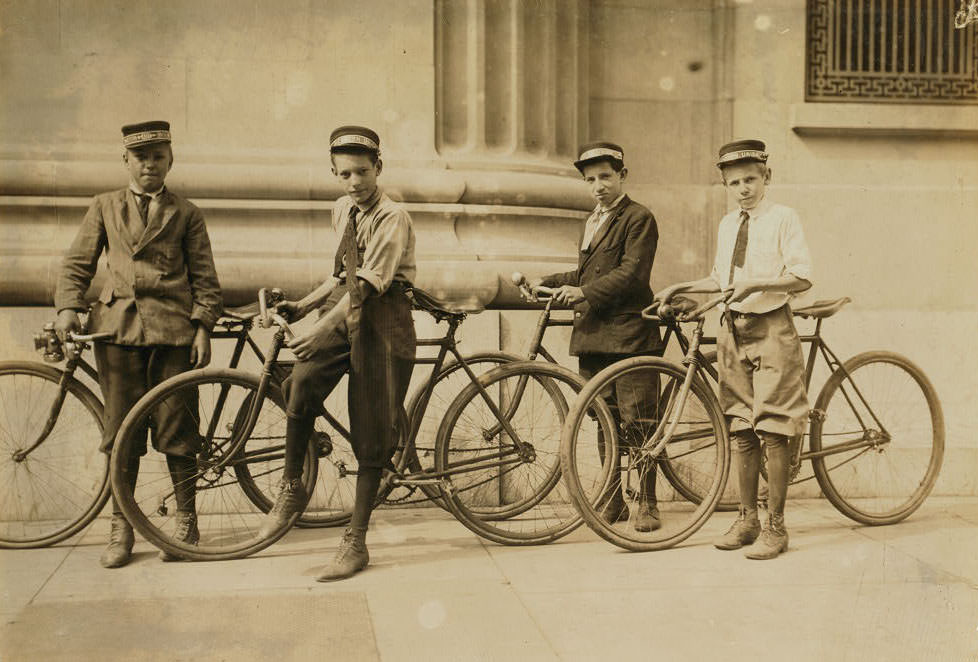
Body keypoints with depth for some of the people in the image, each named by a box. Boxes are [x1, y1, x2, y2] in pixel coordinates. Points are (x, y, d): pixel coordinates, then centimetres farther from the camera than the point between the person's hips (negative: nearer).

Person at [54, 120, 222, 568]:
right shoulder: (105, 207, 13)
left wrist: (203, 328, -3)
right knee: (120, 430, 4)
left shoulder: (185, 214, 10)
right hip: (118, 326, 2)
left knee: (176, 429, 1)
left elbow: (205, 278, 7)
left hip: (173, 329, -1)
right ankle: (121, 530, 14)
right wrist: (68, 307, -3)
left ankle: (185, 521, 16)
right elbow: (77, 264, 13)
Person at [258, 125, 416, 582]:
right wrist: (302, 306, 11)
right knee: (302, 383, -24)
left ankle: (355, 542, 10)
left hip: (381, 322, -5)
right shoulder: (343, 210, 13)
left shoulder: (392, 218, -11)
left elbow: (367, 284, -21)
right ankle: (291, 488, -3)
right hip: (342, 311, 5)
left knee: (371, 434, -1)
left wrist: (320, 331, -29)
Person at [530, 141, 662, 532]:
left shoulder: (639, 218, -4)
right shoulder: (592, 222, 22)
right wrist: (551, 281, 11)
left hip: (628, 333, -8)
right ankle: (613, 500, 20)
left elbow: (632, 273, -15)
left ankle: (646, 503, 6)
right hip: (591, 334, 8)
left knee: (636, 421, -4)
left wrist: (585, 292, -22)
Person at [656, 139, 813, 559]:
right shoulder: (727, 225, 15)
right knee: (741, 432, 10)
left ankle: (775, 527, 3)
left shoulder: (783, 218, -4)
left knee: (773, 432, -5)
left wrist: (756, 284, -24)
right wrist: (679, 288, 15)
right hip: (733, 328, 6)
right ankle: (747, 520, 20)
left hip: (771, 328, -6)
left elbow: (802, 278, -12)